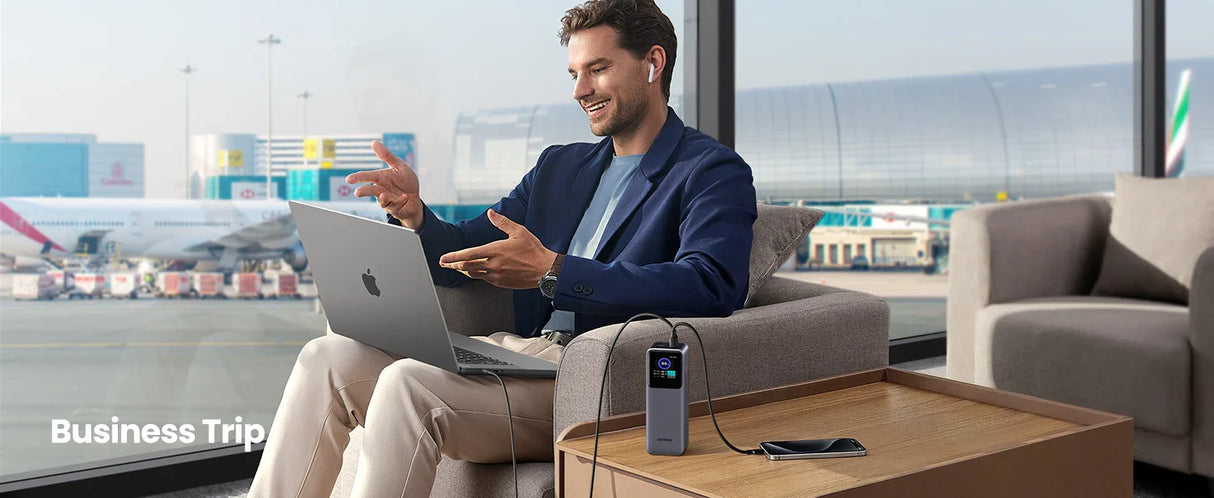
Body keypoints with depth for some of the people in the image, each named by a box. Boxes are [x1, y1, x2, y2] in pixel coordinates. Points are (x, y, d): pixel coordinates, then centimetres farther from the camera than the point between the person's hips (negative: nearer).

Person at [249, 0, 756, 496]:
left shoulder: (714, 171, -1)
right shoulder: (559, 165, 23)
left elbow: (711, 287, -20)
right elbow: (461, 256, 22)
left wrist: (552, 272, -25)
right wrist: (414, 216, -2)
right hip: (515, 350, 8)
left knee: (409, 382, -28)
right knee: (327, 356, -5)